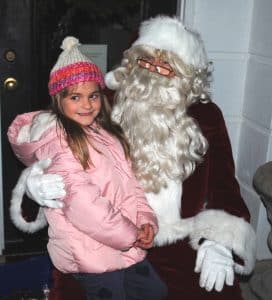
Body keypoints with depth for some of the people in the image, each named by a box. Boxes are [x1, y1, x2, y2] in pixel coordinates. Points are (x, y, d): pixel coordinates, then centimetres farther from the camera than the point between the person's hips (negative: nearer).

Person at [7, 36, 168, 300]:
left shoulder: (105, 132, 12)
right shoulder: (54, 137, -13)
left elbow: (128, 181, 9)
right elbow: (80, 200, -21)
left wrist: (145, 219, -7)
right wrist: (129, 235, -15)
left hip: (126, 244, 8)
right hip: (91, 252, -8)